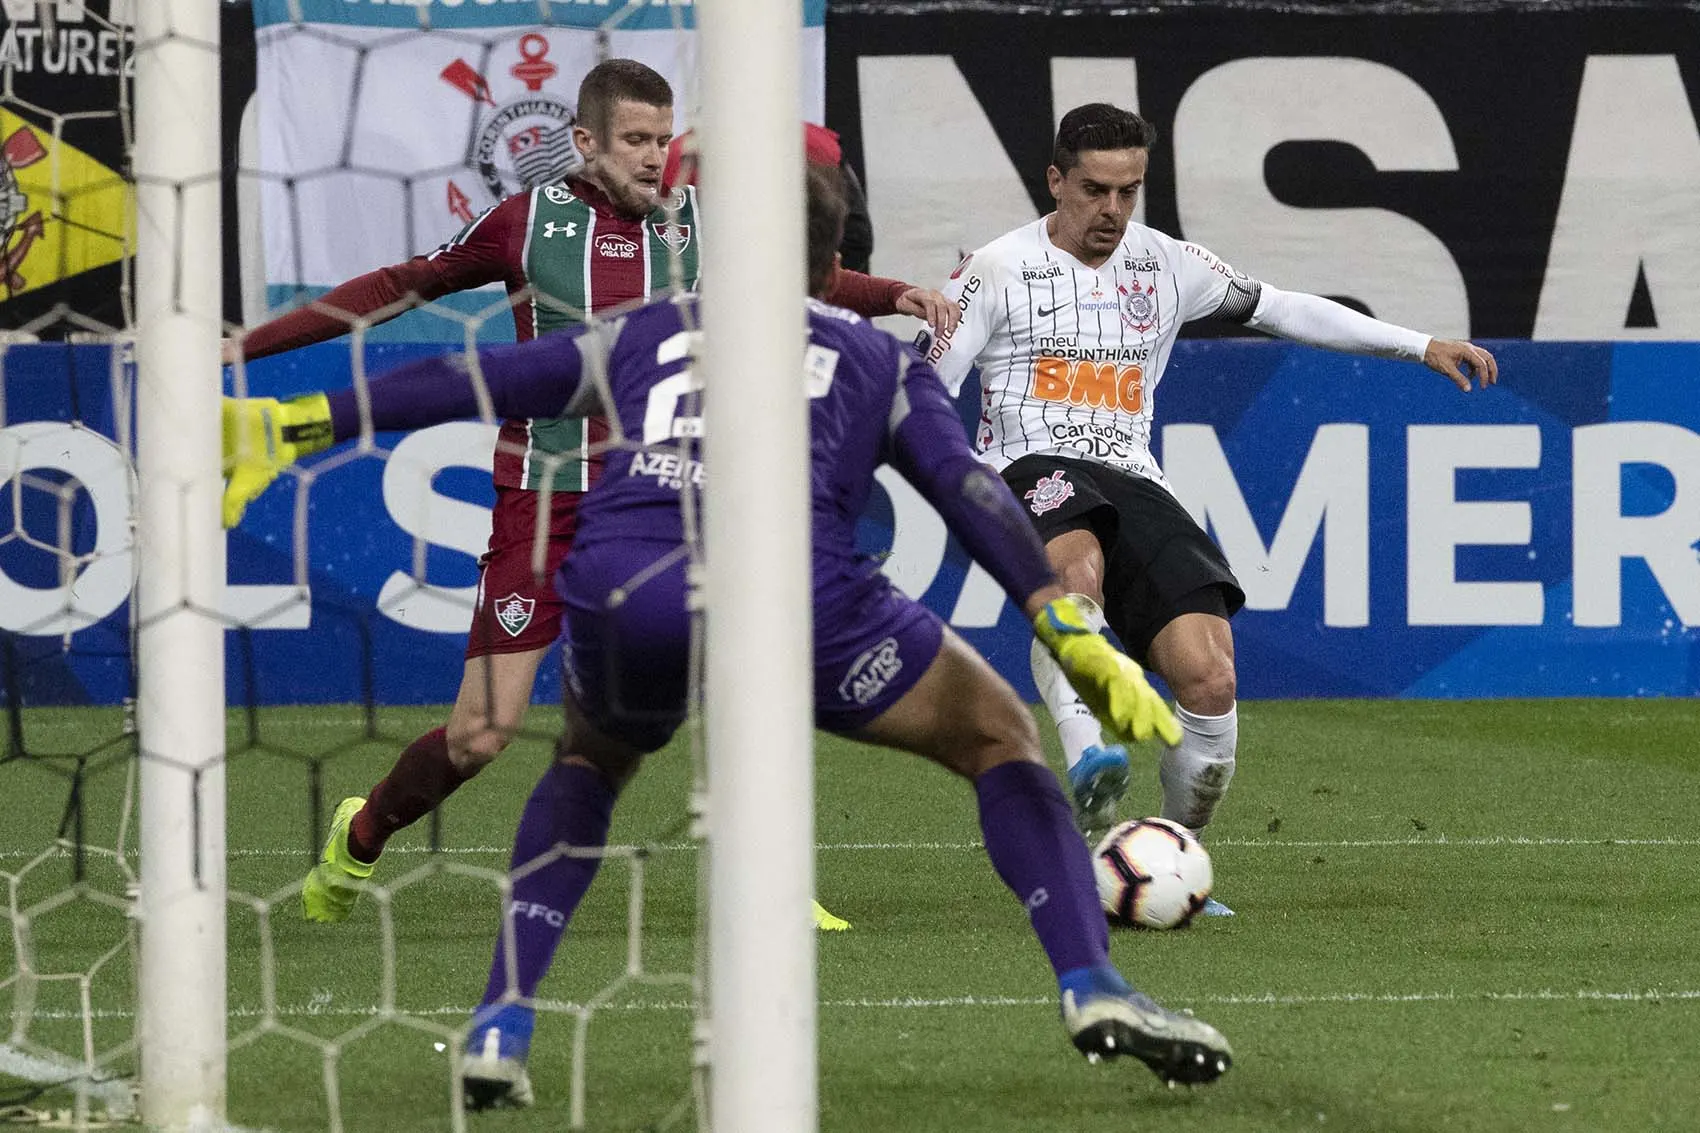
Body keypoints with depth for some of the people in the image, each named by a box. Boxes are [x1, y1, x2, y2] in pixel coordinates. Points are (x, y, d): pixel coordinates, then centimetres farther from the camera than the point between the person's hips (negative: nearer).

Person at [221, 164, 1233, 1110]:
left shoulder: (646, 335, 33)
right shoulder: (877, 361, 28)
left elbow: (467, 383, 28)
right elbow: (966, 489, 13)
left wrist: (292, 426, 30)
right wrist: (1076, 636, 5)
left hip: (621, 589, 2)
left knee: (591, 763, 35)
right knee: (1000, 738, 19)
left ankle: (501, 1029, 20)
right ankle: (1093, 989, 1)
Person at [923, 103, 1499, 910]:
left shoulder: (1162, 264, 16)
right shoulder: (997, 270, 4)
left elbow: (1280, 308, 22)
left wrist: (1420, 346, 21)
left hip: (1131, 482, 4)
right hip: (1032, 473, -4)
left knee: (1208, 676, -16)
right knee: (1076, 562, -43)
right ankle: (1088, 762, -57)